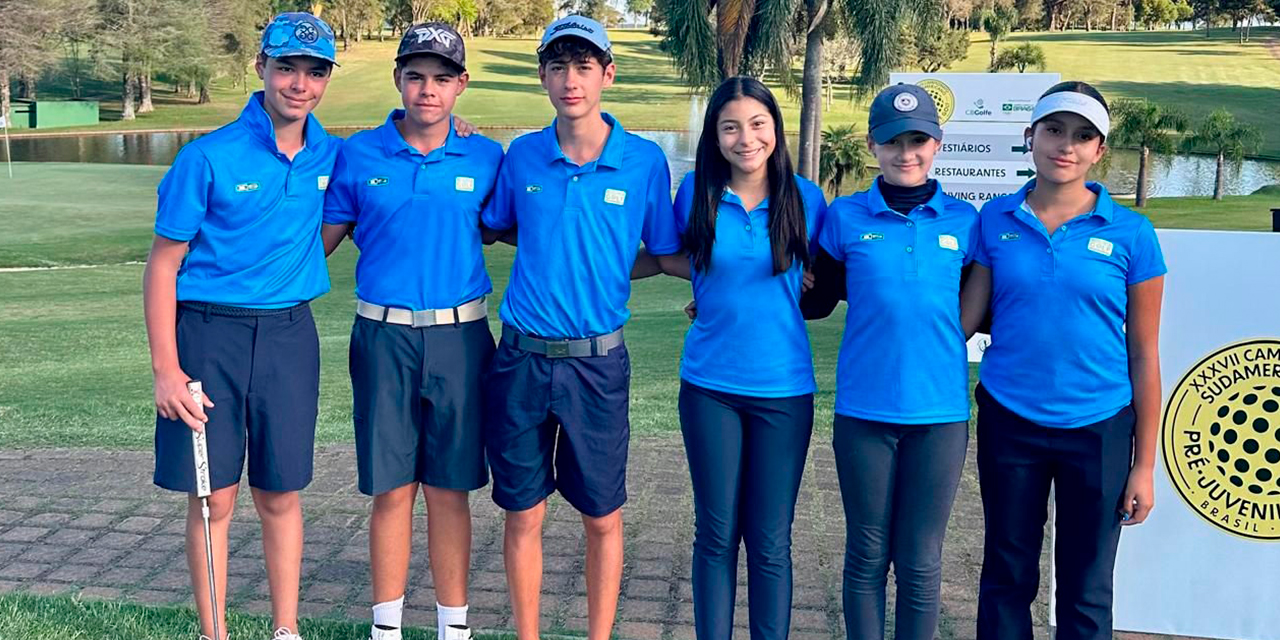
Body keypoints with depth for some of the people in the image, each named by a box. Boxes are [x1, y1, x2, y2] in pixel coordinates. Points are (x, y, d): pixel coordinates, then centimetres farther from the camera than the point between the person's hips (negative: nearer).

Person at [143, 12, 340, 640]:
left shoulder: (329, 154, 3)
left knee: (280, 495, 10)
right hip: (209, 333, -3)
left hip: (288, 334, 3)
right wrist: (165, 368, -12)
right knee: (213, 498, 3)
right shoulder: (209, 158, -9)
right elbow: (162, 265, -6)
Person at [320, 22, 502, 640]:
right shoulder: (358, 154, 2)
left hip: (458, 338, 0)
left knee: (449, 489, 8)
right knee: (390, 489, 6)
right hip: (383, 337, 0)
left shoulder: (486, 158, 2)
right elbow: (323, 239, 8)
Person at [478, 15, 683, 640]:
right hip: (521, 359, 2)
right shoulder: (521, 156, 2)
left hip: (598, 361, -1)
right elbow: (489, 229, 17)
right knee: (524, 513, 11)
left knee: (602, 517, 10)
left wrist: (607, 270, -8)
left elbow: (670, 255, 4)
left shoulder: (645, 161, -4)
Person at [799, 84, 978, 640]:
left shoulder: (963, 220, 3)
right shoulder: (846, 217, 1)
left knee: (920, 562, 9)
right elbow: (816, 299, 11)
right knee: (867, 554, 10)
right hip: (864, 410, 0)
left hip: (940, 411, 1)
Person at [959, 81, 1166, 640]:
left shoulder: (1130, 233, -4)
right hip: (1008, 423, 1)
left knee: (1085, 591, 10)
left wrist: (1144, 465, -2)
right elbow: (965, 318, -1)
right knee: (1006, 577, 13)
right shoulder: (995, 220, 0)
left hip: (1098, 430, -1)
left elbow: (1143, 354, -2)